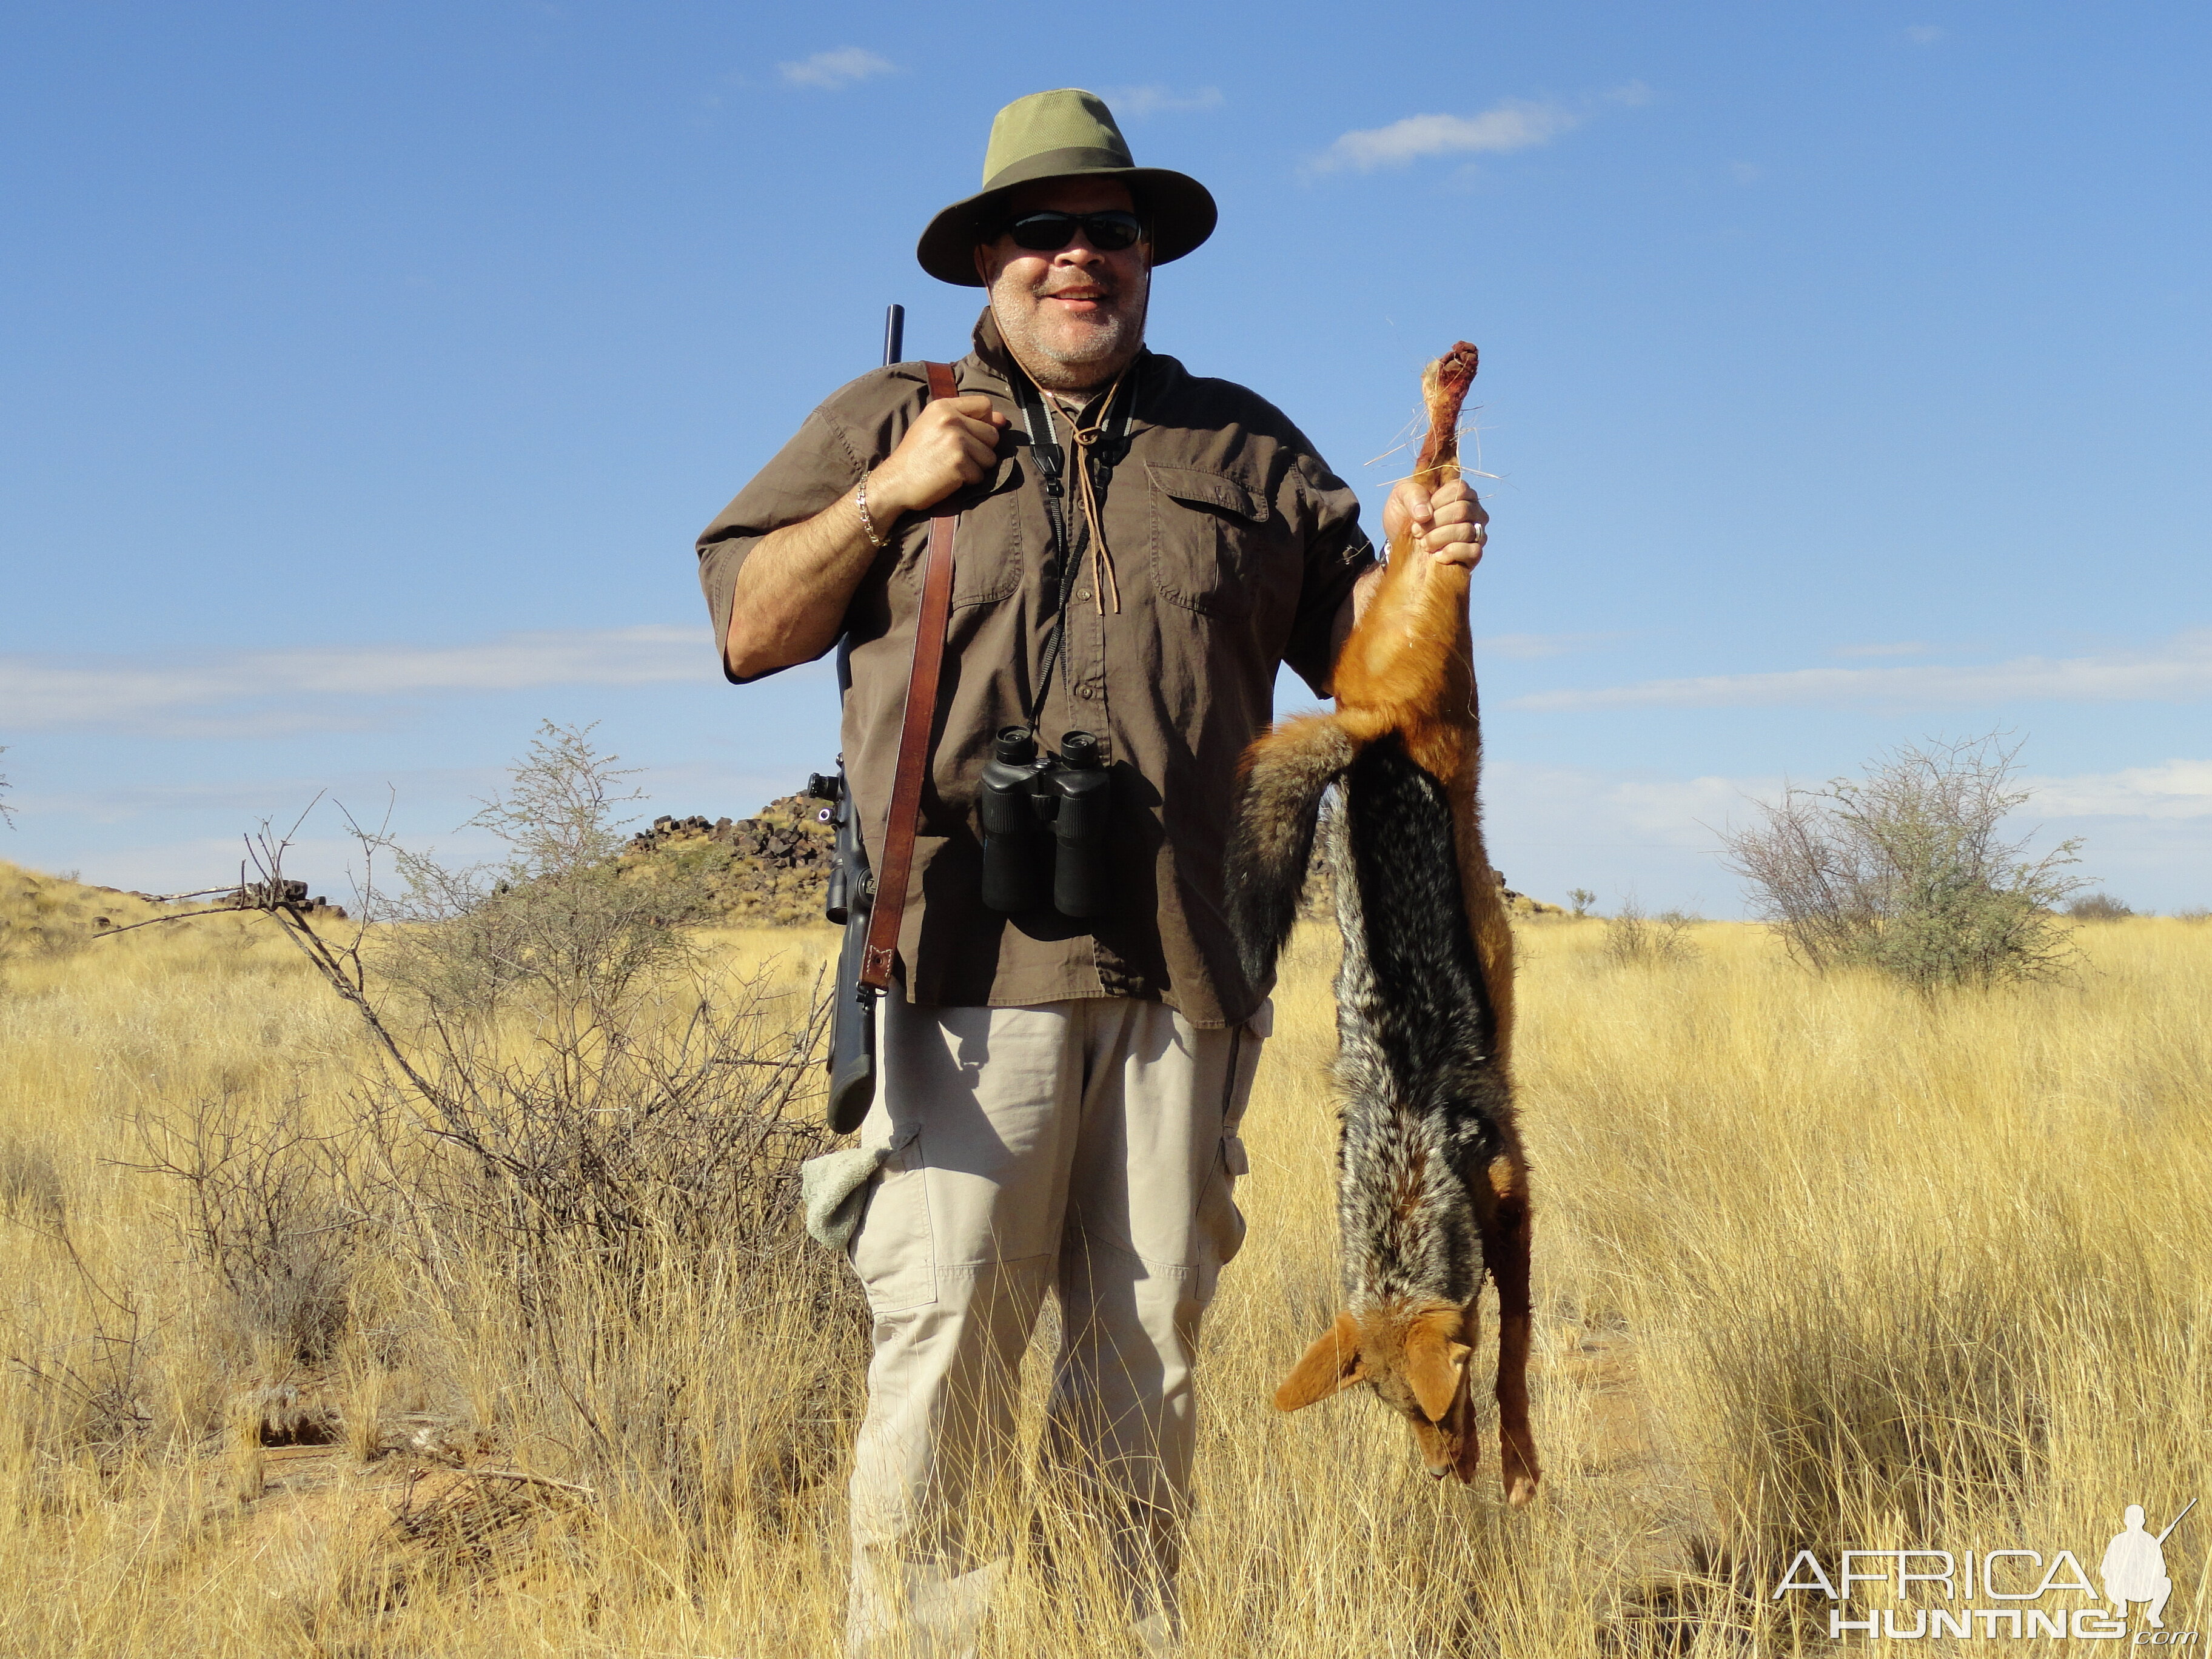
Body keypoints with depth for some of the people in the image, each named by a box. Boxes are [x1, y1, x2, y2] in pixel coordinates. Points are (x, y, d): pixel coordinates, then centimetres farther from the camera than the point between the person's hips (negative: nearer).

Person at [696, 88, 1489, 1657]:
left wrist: (1423, 565, -2)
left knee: (1150, 1347, 7)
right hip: (968, 962, -2)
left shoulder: (1244, 444, 17)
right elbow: (746, 632, 9)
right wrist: (886, 500, -4)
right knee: (945, 1333, -7)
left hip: (1183, 972, 3)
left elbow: (1358, 653, 18)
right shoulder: (885, 422, 13)